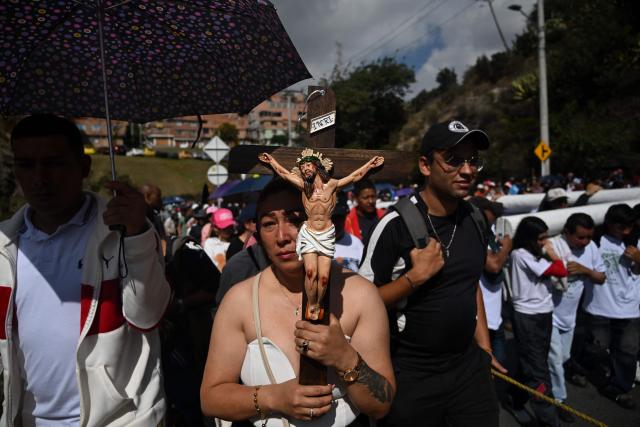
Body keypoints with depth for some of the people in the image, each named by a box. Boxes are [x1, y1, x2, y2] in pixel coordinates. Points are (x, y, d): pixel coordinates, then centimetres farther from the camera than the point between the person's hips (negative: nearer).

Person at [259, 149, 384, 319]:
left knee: (323, 277, -6)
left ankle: (318, 305, 18)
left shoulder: (332, 184, 3)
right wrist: (271, 159, 22)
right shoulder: (303, 186, 4)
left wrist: (371, 163, 10)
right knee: (311, 272, -18)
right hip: (308, 233, 0)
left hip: (327, 235, 0)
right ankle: (311, 306, 0)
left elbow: (356, 176, 9)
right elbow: (283, 173, 13)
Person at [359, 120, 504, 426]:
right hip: (410, 375, -5)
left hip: (470, 366, 5)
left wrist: (485, 348, 12)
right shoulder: (396, 224, -18)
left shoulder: (474, 219, 2)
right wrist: (416, 275, -24)